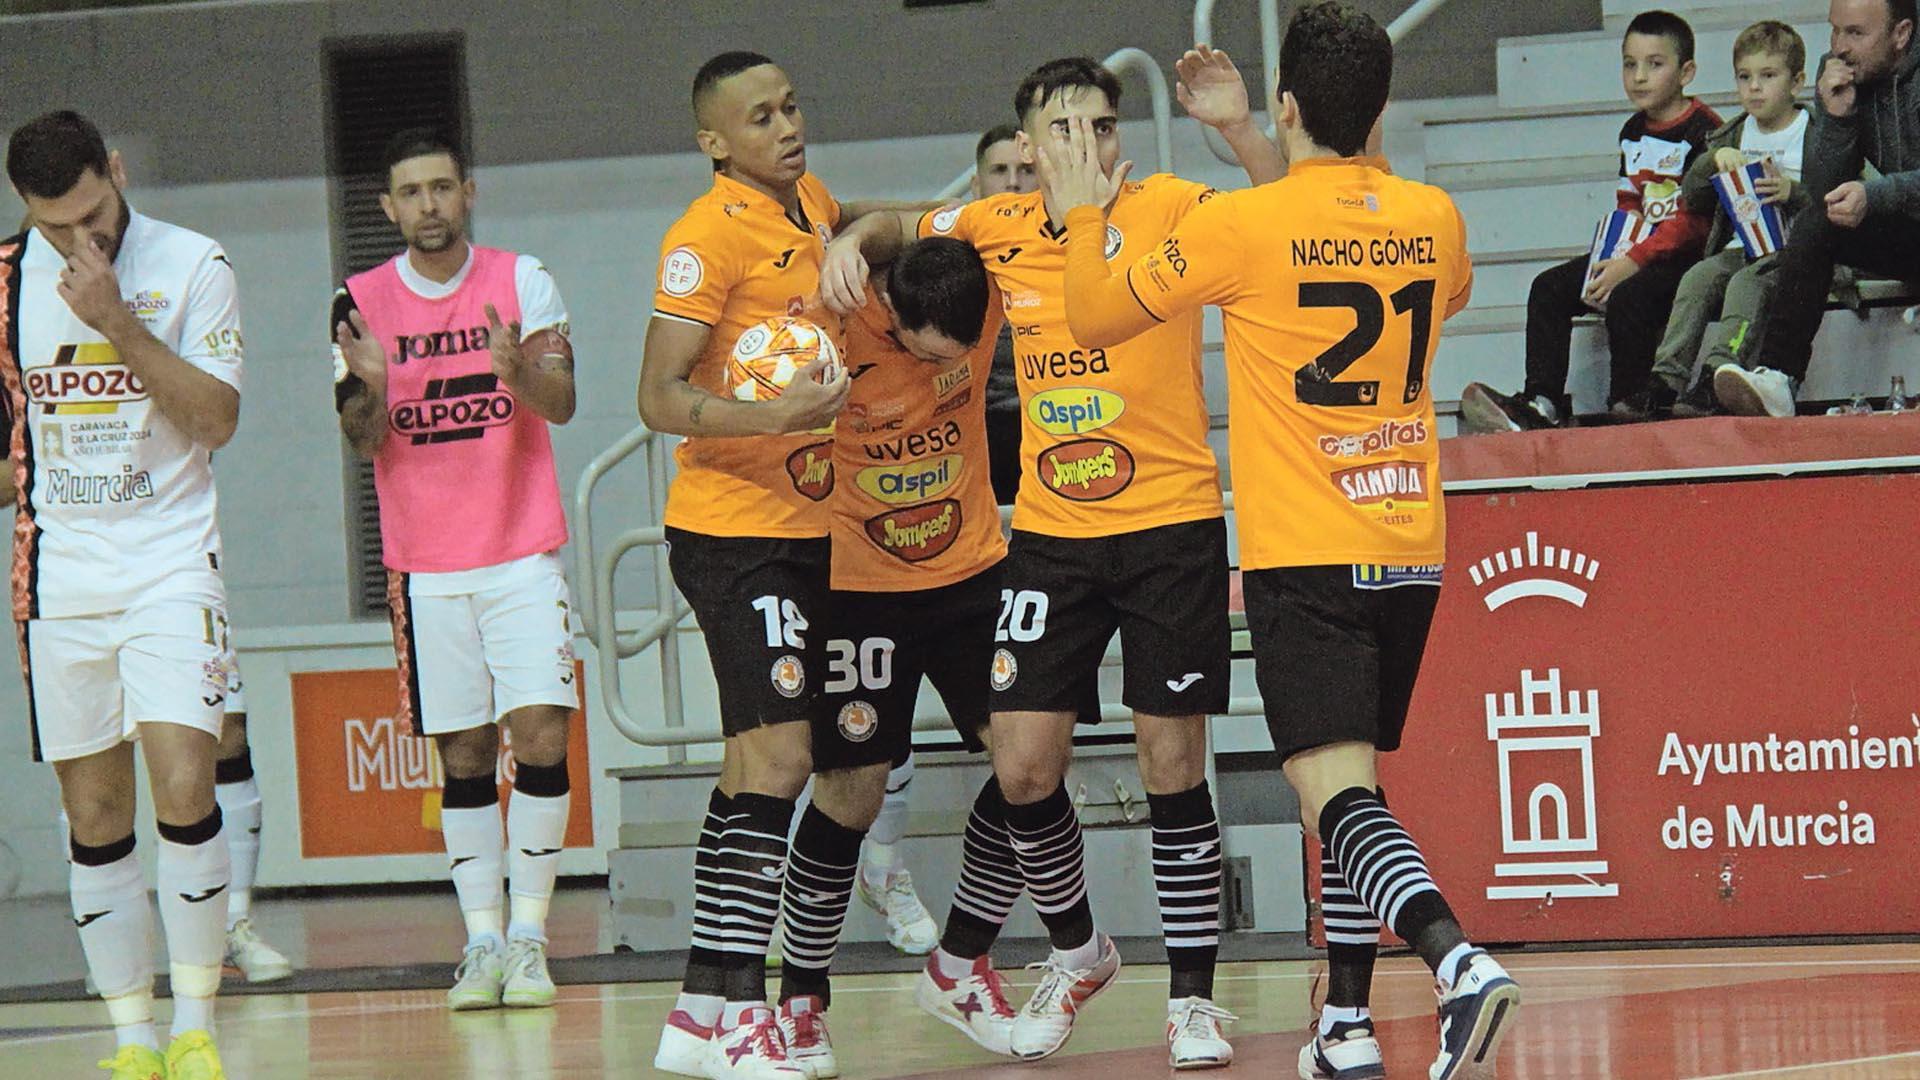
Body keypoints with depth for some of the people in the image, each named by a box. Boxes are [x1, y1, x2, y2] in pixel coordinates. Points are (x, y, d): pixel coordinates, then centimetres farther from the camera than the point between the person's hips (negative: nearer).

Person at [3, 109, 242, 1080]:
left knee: (183, 785, -15)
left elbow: (217, 420, -14)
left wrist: (119, 324, -21)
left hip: (169, 562, -3)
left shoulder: (191, 266, -6)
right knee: (94, 814, 3)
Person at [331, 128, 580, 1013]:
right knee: (463, 754, 1)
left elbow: (561, 403, -8)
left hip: (523, 551, -1)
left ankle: (528, 934, -6)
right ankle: (482, 940, 4)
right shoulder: (361, 302, 4)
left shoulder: (522, 281, 1)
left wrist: (519, 372, -30)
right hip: (425, 565, 1)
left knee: (540, 733, -10)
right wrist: (370, 388, -21)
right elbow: (363, 441, 1)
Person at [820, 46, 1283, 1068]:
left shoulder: (1166, 211, -6)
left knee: (1172, 762, -2)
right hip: (1049, 533, 3)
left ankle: (1192, 997, 8)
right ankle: (1076, 953, 25)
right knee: (1022, 763, 0)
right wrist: (853, 243, 0)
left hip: (1171, 528, -3)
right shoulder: (1000, 230, 5)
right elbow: (900, 225, 22)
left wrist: (1239, 128, -34)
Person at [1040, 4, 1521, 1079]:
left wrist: (1084, 218, 20)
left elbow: (1095, 317, 1)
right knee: (1351, 782, 19)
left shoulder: (1244, 225, -10)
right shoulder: (1434, 218, 5)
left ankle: (1459, 960, -36)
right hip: (1411, 549, 6)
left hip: (1304, 555, -6)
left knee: (1340, 793, -14)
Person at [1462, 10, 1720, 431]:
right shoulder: (1633, 133, 16)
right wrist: (1611, 261, 0)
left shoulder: (1703, 129, -12)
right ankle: (1541, 403, -14)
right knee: (1549, 289, -4)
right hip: (1637, 251, 9)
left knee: (1628, 297, -34)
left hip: (1688, 254, -9)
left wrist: (1633, 263, -23)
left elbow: (1695, 217, -18)